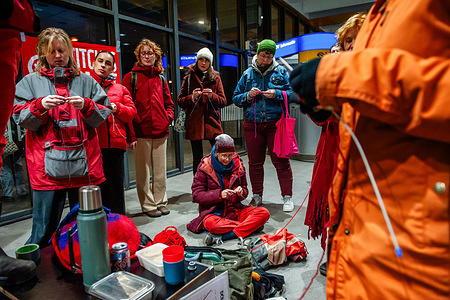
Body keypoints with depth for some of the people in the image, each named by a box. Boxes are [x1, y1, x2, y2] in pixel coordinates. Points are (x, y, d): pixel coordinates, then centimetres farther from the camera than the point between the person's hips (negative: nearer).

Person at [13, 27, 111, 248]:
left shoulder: (86, 81, 12)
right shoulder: (30, 82, 11)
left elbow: (104, 113, 6)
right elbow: (19, 118, 4)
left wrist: (86, 105, -12)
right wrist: (41, 106, -13)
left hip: (84, 163, 1)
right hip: (47, 165, -1)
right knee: (44, 226, 4)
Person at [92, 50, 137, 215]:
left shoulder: (120, 89, 18)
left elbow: (132, 111, 9)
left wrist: (117, 108, -8)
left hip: (116, 142, 2)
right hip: (93, 143, -2)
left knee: (117, 184, 6)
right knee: (98, 184, 0)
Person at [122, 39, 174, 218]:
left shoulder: (161, 79, 16)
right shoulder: (131, 78, 2)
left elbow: (169, 103, 24)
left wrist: (168, 117, 3)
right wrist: (130, 132, -11)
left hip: (160, 132, 4)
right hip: (141, 133, -4)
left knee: (160, 170, 10)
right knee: (143, 171, 3)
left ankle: (161, 202, 24)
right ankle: (148, 205, 16)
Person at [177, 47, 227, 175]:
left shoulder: (216, 78, 11)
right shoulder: (189, 78, 9)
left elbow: (223, 101, 8)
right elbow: (180, 102, 8)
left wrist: (212, 96, -11)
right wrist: (192, 98, -11)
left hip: (212, 121, 0)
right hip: (194, 124, 0)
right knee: (197, 160, 5)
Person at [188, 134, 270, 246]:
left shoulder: (238, 164, 3)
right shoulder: (205, 166, -6)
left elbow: (245, 189, 12)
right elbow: (196, 195, -8)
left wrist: (241, 192, -13)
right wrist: (219, 194, -22)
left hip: (234, 210, 4)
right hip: (212, 212, -3)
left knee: (264, 213, -20)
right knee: (210, 223, -39)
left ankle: (221, 236, -30)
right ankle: (252, 225, -22)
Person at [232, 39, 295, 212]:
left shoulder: (281, 72, 6)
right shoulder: (248, 74, 10)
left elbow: (292, 94, 3)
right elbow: (235, 98, 10)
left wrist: (276, 94, -13)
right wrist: (248, 95, -9)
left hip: (275, 124, -2)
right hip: (252, 124, 2)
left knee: (281, 161, -1)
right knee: (255, 162, 9)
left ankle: (287, 197, 12)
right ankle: (257, 196, 23)